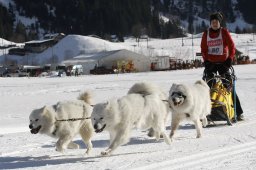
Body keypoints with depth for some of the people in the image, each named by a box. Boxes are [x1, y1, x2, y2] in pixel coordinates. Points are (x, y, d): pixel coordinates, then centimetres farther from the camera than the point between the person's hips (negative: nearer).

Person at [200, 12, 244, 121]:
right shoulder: (206, 34, 7)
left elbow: (232, 47, -1)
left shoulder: (224, 32, 0)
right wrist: (206, 61, -2)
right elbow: (203, 49, 10)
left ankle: (238, 112, -3)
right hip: (210, 63, 2)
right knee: (209, 87, -3)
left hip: (223, 63, -2)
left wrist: (230, 59, -11)